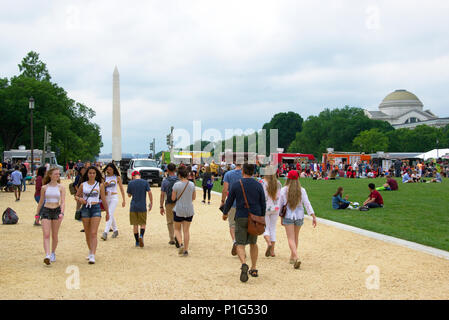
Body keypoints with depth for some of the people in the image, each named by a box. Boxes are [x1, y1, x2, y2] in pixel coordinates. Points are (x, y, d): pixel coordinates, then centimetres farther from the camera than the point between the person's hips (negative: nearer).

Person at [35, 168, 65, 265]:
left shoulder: (61, 187, 1)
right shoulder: (44, 188, 4)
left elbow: (63, 202, -7)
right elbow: (41, 202, 14)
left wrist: (62, 212, -22)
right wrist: (37, 213, 15)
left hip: (57, 211, 0)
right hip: (46, 211, 0)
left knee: (54, 235, 9)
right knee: (46, 235, -12)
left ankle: (53, 253, 28)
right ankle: (47, 256, -21)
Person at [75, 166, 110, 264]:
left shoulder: (100, 185, 3)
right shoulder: (83, 185, 6)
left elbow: (103, 199, 9)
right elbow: (76, 196, 15)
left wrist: (107, 212, 12)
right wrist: (80, 199, -9)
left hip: (96, 209, -2)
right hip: (85, 208, 2)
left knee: (94, 233, -12)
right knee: (87, 233, 11)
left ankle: (93, 256, -18)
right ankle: (90, 251, 31)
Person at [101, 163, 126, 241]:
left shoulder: (117, 177, 0)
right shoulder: (104, 177, 6)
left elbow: (121, 189, 5)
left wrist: (123, 200, 5)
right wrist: (104, 185, -16)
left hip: (114, 197, -4)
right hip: (106, 198, 4)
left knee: (110, 215, -16)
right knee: (111, 215, 13)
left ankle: (105, 233, -24)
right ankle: (115, 230, 30)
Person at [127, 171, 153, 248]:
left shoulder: (130, 183, -1)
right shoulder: (145, 182, -2)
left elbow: (129, 195, 8)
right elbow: (149, 193, -8)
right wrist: (151, 203, 0)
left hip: (133, 207, 1)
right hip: (142, 207, 0)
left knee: (135, 224, 9)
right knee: (143, 223, 10)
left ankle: (137, 242, 10)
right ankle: (141, 236, -16)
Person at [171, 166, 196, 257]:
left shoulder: (177, 185, -12)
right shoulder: (192, 184, -1)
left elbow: (173, 198, -8)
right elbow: (194, 197, 8)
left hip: (179, 210, -3)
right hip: (189, 210, 3)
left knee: (177, 229, 13)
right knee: (186, 230, 9)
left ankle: (181, 244, -10)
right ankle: (186, 250, 8)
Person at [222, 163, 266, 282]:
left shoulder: (236, 184, -4)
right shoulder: (258, 185, 2)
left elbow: (229, 201, 2)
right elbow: (263, 204, 4)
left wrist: (225, 213, 19)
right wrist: (262, 217, 17)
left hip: (241, 218, -3)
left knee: (240, 244, -1)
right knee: (253, 243, 19)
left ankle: (244, 264, -28)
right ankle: (254, 269, 22)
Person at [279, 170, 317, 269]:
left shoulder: (284, 190, -6)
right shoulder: (302, 190, -4)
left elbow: (280, 204, 0)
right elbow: (307, 204, -7)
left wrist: (281, 217, 12)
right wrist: (314, 216, -6)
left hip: (288, 216, -2)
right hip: (299, 216, 2)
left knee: (291, 238, -3)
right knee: (295, 237, 19)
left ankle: (296, 257, -23)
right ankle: (292, 257, 31)